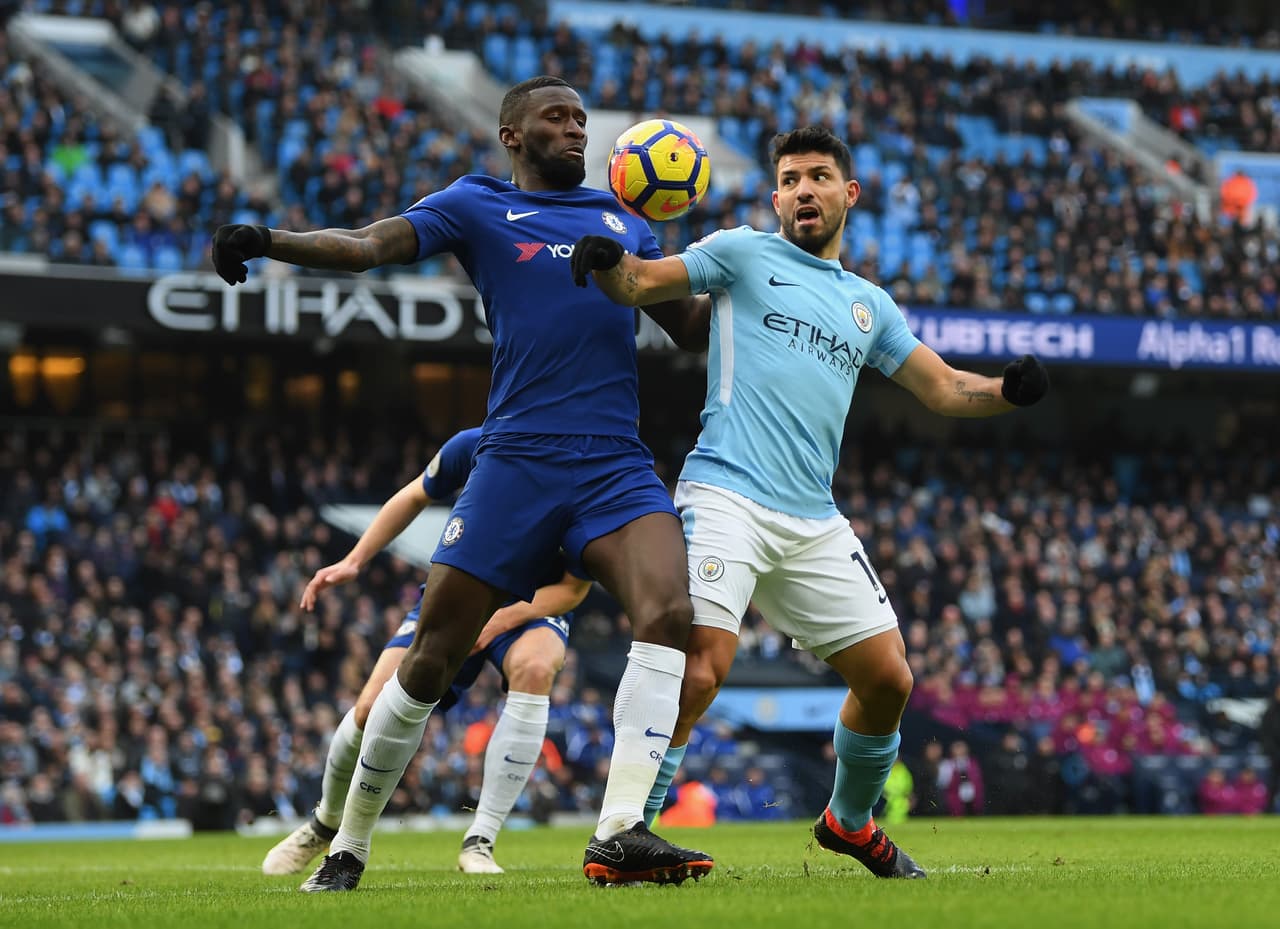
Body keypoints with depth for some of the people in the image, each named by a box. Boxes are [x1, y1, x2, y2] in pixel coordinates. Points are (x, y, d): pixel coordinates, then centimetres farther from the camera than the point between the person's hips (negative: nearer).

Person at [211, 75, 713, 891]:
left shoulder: (622, 221, 22)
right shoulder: (478, 206, 10)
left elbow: (690, 327, 28)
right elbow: (367, 246, -4)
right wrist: (267, 241, -20)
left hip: (618, 469, 3)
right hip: (517, 462, -3)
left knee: (669, 612, -24)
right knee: (432, 659, 0)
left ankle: (622, 834, -27)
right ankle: (348, 846, 17)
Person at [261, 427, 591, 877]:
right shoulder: (474, 447, -22)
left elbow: (573, 589, -16)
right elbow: (415, 497, 0)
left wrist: (505, 617, -32)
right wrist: (353, 562, -2)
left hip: (535, 606, -2)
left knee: (534, 666, -39)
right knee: (374, 709, -13)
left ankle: (479, 844, -32)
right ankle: (324, 823, 22)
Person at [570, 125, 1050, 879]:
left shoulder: (869, 303, 22)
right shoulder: (744, 254, 9)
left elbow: (942, 387, 23)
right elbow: (641, 283, 2)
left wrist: (1007, 390, 2)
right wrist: (607, 260, -22)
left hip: (813, 524, 6)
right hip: (726, 498, -5)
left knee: (888, 679, 5)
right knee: (698, 672, -22)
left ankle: (850, 822, 31)